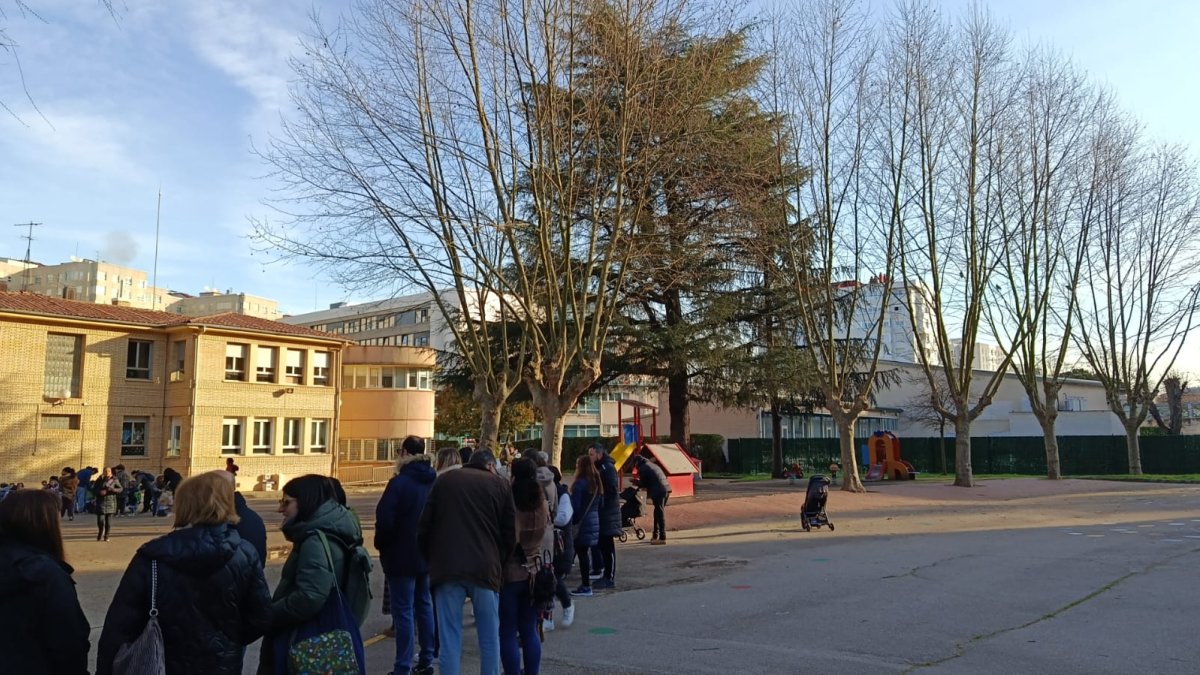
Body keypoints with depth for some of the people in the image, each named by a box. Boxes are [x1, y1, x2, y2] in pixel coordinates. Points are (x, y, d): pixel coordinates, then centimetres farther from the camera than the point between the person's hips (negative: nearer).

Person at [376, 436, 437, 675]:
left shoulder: (400, 482, -17)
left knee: (403, 610, 0)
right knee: (424, 605, 16)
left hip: (402, 556, -7)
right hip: (428, 554, 7)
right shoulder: (434, 481, 4)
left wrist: (381, 544, -1)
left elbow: (385, 520, -18)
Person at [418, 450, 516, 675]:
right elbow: (510, 533, 6)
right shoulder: (500, 484, 9)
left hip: (446, 568, 1)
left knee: (449, 640, 4)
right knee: (490, 639, 11)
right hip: (485, 569, -1)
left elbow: (423, 527, 9)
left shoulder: (443, 481, 12)